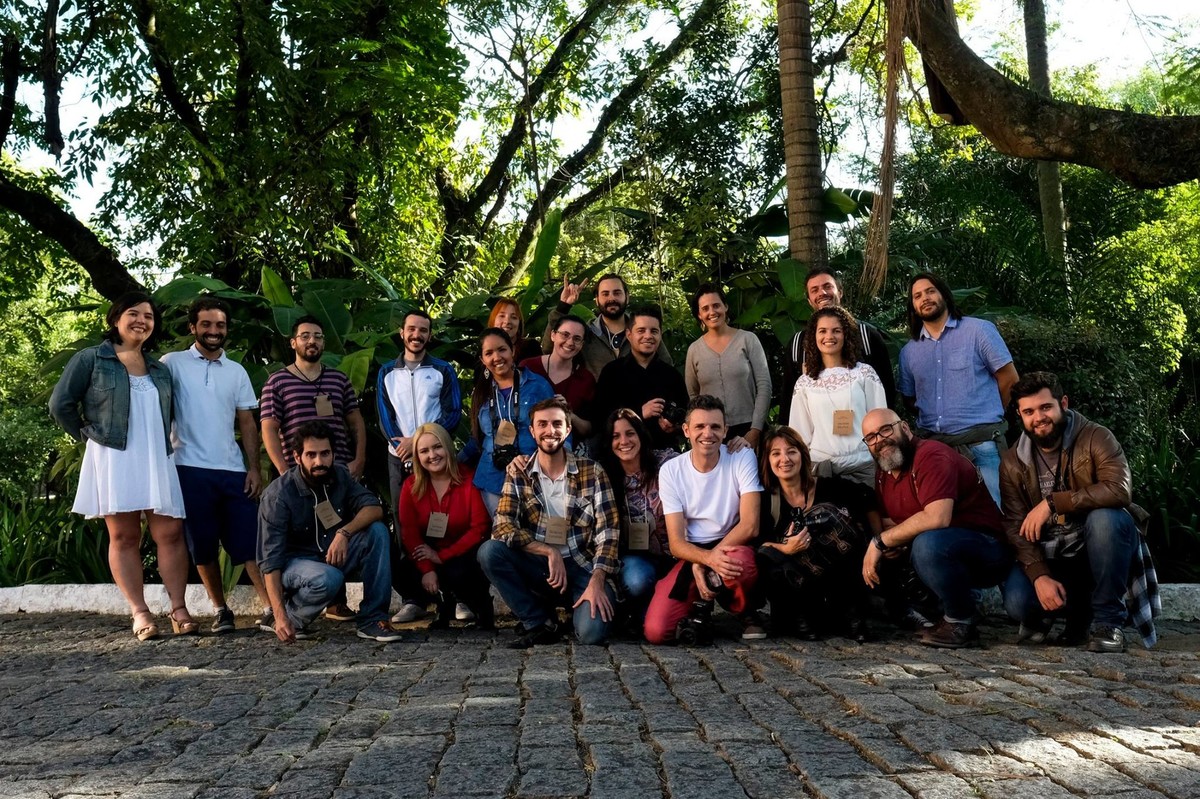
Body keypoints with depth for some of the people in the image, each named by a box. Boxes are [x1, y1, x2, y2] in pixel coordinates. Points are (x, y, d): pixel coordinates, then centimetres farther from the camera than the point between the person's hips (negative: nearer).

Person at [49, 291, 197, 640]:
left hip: (157, 461, 4)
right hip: (112, 459, -4)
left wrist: (158, 442, 9)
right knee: (124, 537, -1)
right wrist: (89, 436, 3)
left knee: (170, 534, -5)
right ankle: (140, 614, 1)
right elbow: (61, 404, 1)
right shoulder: (91, 359, 4)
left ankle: (179, 610, -2)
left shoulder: (160, 370, 17)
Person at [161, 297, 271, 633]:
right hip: (191, 469, -2)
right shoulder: (173, 363, 3)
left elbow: (247, 423, 12)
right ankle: (221, 610, 14)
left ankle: (270, 606, -4)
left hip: (233, 470, 2)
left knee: (250, 541, -3)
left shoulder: (237, 372, 13)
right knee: (202, 546, 4)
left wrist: (254, 468, 2)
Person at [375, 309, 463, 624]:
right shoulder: (387, 373, 13)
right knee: (405, 528, -1)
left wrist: (419, 441, -13)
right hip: (399, 458, 2)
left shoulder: (443, 370, 7)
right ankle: (413, 599, 2)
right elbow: (384, 417, 6)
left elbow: (453, 413, -3)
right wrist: (402, 447, -10)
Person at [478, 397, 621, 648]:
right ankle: (540, 623, -9)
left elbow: (608, 530, -7)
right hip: (537, 566, 3)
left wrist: (597, 581, -20)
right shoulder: (519, 475, 3)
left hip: (582, 567, -3)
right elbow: (503, 526, -9)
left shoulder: (592, 472, -2)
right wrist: (550, 552, -20)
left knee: (592, 632, -30)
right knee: (489, 551, -25)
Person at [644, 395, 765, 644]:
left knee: (741, 562, -40)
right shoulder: (670, 471, -4)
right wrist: (709, 558, -30)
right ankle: (700, 608, 14)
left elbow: (750, 525, -15)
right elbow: (676, 543, -8)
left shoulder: (743, 458, -8)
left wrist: (703, 566, -19)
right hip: (692, 555, 1)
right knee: (656, 631, -19)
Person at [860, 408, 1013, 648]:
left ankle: (961, 624, -15)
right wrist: (877, 550, -15)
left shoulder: (931, 456, -19)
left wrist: (881, 541, -24)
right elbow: (890, 526, 8)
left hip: (988, 550, -9)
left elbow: (937, 518, -31)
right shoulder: (884, 475, 10)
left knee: (927, 543, -36)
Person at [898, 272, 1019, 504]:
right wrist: (936, 418, 7)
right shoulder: (908, 352, 14)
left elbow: (1009, 379, 4)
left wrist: (987, 414, 11)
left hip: (981, 444, -4)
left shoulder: (979, 330, 2)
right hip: (931, 446, 4)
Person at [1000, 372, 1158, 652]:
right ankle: (1074, 609, 9)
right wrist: (1040, 576, -23)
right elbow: (1016, 527, -7)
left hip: (1097, 550, -2)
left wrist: (1052, 502, -29)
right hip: (1050, 558, 2)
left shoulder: (1096, 438, -11)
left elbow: (1119, 489, -28)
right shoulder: (1013, 463, -1)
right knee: (1017, 602, -27)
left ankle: (1108, 620, -17)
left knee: (1105, 517, -35)